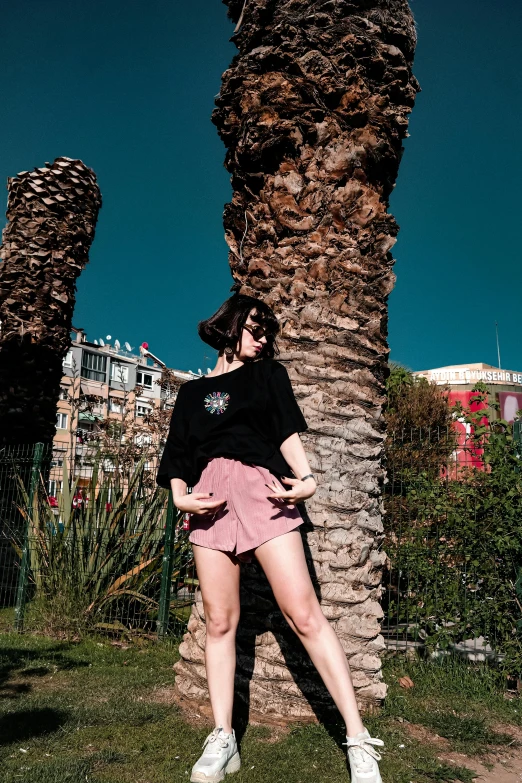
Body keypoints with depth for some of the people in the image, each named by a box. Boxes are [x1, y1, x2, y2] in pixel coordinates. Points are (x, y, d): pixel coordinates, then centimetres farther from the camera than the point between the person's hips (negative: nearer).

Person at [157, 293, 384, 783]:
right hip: (210, 501, 3)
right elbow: (177, 456, 14)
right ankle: (222, 740, 13)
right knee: (219, 622, 2)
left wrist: (305, 477, -13)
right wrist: (181, 497, -7)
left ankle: (359, 742, -5)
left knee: (304, 614, -10)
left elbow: (288, 431, 5)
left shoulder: (269, 374, 18)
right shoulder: (192, 392, 21)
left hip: (262, 491, -2)